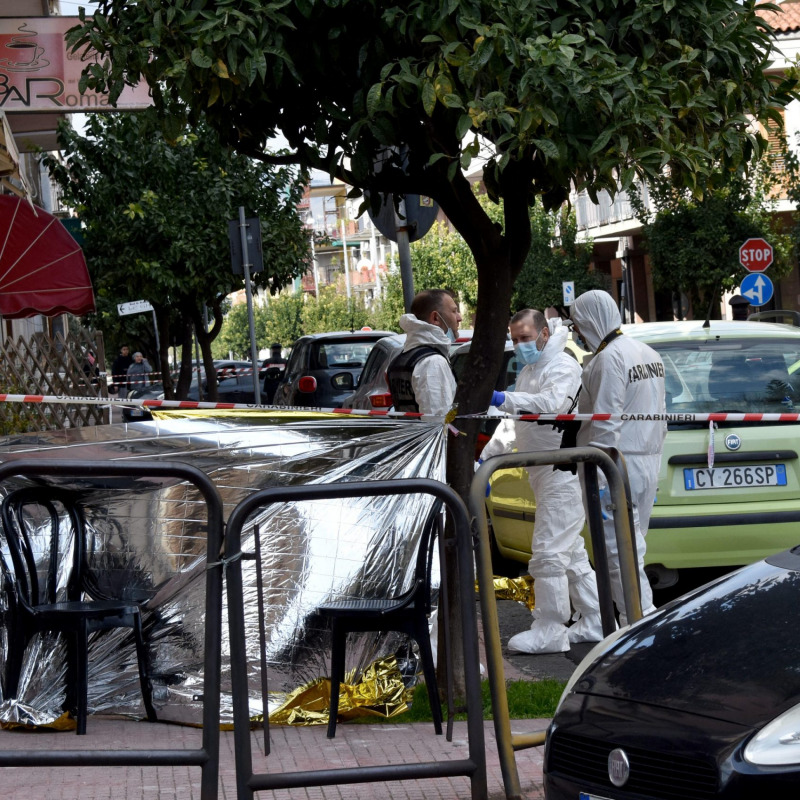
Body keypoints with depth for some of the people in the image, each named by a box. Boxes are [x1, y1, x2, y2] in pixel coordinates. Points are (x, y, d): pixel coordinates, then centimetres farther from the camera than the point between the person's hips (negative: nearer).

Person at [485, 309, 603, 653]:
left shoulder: (562, 366, -11)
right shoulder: (527, 372, 21)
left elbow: (552, 403, -32)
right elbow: (513, 423, 26)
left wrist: (503, 399, -43)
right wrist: (487, 456, 15)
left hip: (564, 473, -11)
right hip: (545, 475, 11)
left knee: (548, 553, -12)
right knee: (571, 553, 15)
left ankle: (549, 631, -8)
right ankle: (594, 622, 22)